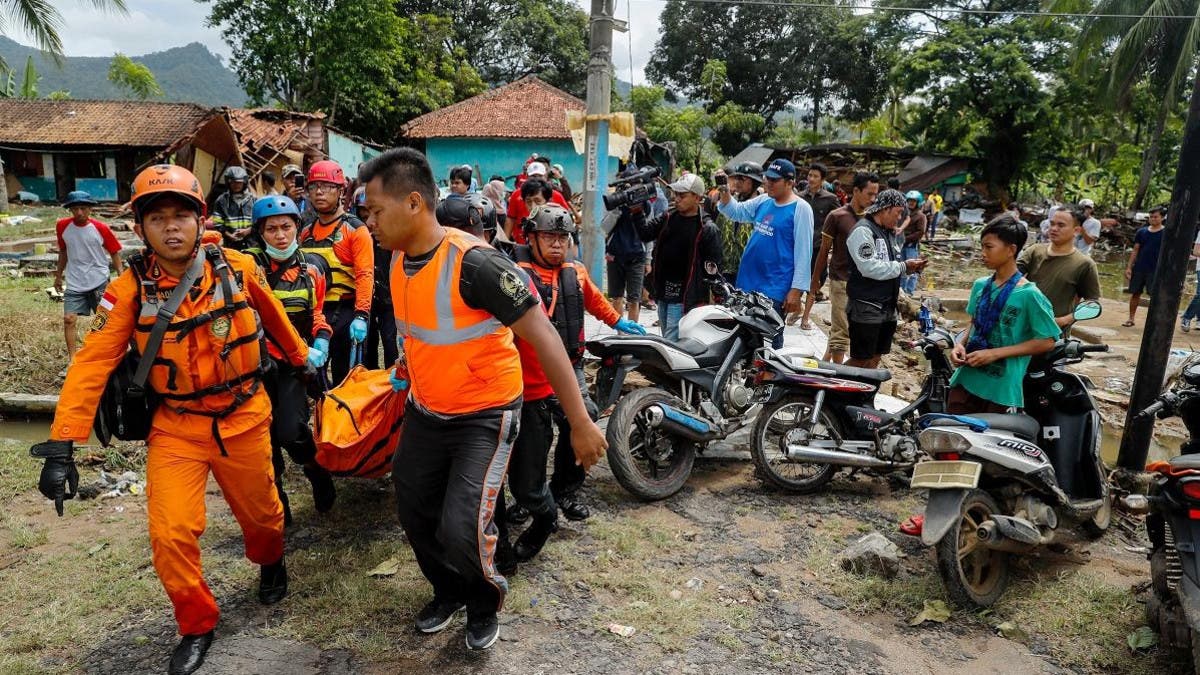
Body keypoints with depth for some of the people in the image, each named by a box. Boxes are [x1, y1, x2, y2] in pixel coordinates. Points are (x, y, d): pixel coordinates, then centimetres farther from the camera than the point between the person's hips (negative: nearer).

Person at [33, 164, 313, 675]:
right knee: (171, 535, -6)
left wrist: (303, 360, 18)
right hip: (176, 427, 0)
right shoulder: (130, 289, -12)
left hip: (243, 418, 0)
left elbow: (275, 320, 5)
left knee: (260, 513, 16)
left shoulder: (238, 268, -12)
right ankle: (197, 624, 21)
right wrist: (61, 445, -18)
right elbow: (92, 363, -13)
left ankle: (270, 562, 52)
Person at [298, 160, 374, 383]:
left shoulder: (355, 229, -6)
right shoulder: (306, 230, 13)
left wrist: (362, 315, -23)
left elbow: (365, 275, -14)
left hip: (345, 313, -5)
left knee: (344, 376, 4)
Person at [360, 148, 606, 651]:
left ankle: (485, 599, 20)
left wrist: (580, 424, -25)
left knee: (460, 529, -15)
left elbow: (543, 336, -26)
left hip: (484, 415, -7)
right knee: (414, 513, 15)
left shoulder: (474, 263, -28)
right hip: (425, 410, 8)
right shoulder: (400, 261, -3)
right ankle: (448, 589, 44)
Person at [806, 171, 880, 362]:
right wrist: (815, 282, -1)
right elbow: (824, 251, -2)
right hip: (842, 281, -5)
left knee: (838, 329, 13)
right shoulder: (837, 216, -7)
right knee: (841, 331, -3)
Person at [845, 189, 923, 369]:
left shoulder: (890, 232, 14)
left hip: (887, 307, 9)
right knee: (861, 361, -4)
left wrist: (910, 267, 1)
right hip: (865, 308, -9)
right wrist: (903, 267, -15)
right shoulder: (863, 230, -13)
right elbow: (869, 268, -23)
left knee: (875, 360, 15)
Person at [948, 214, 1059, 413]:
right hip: (966, 379, 5)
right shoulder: (980, 285, 6)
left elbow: (1046, 341, -11)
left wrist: (996, 353, -17)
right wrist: (960, 344, -2)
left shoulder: (1028, 294, -11)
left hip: (1001, 388, -5)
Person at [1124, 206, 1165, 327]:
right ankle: (1131, 319, 16)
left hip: (1155, 270, -3)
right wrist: (1129, 267, 3)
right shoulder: (1141, 232, 7)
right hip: (1138, 269, 3)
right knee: (1135, 293, 8)